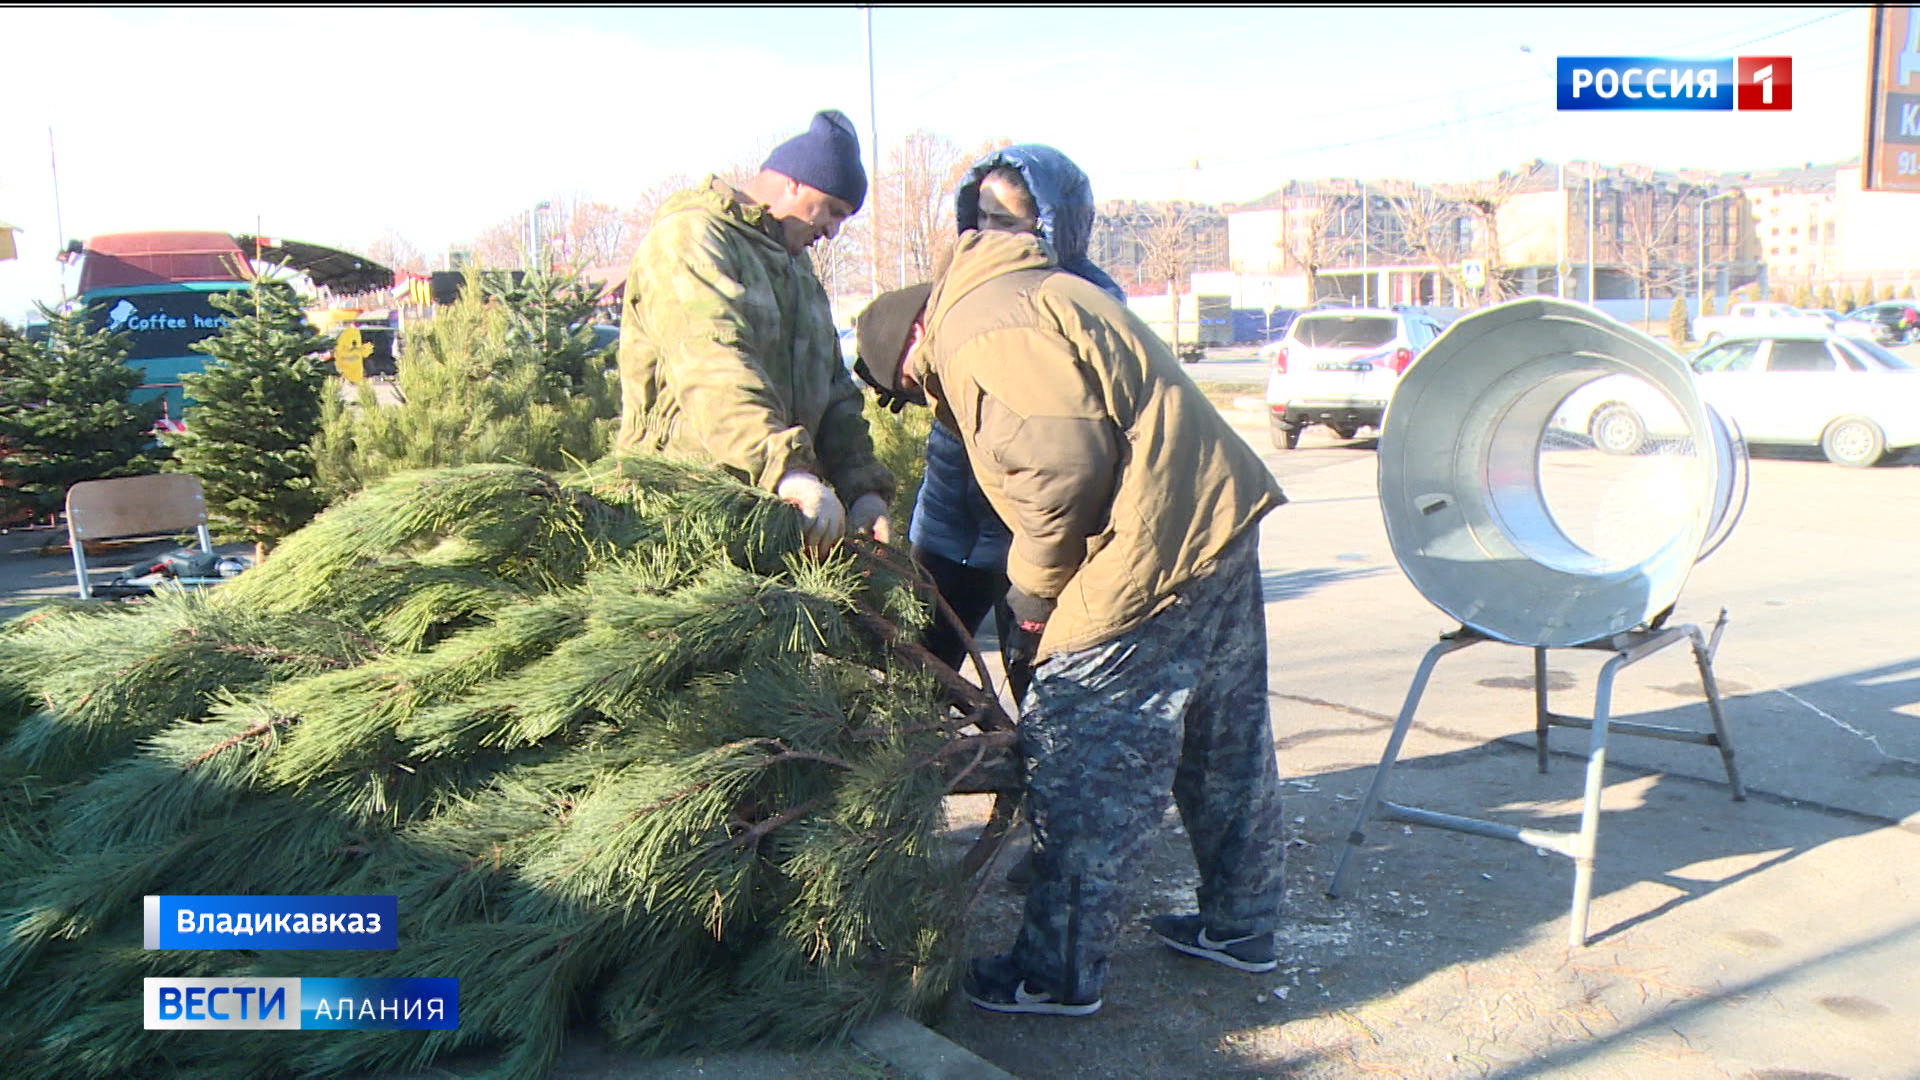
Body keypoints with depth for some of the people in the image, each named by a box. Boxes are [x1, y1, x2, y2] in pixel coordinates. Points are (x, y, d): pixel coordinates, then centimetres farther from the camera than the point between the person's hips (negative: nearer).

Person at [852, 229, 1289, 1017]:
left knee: (1081, 764, 1)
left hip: (1152, 552, -11)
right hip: (1219, 522, 11)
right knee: (1226, 743, 20)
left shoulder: (975, 330, -11)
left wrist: (1033, 582, -7)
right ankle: (1240, 924, 35)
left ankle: (1059, 972, 12)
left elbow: (1061, 460, -23)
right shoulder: (1026, 294, 21)